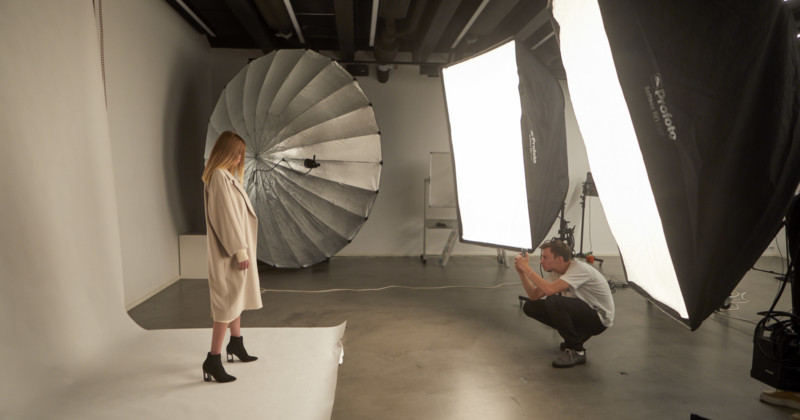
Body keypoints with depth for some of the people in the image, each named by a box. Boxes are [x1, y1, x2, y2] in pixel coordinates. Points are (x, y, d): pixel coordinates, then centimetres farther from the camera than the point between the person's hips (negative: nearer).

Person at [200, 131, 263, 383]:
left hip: (235, 248, 10)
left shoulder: (225, 176, 13)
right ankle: (213, 360, 1)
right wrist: (240, 251, -21)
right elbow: (226, 217, -22)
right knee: (228, 302, -6)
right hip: (229, 253, -10)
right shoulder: (219, 177, -18)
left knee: (237, 297, 20)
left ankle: (236, 343, 36)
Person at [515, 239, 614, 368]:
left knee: (553, 301, -33)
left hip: (600, 320, -8)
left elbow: (549, 289, -39)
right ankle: (573, 338, 10)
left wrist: (527, 268, -30)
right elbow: (535, 295, 1)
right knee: (530, 307, -3)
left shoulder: (580, 269, -25)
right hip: (579, 313, 8)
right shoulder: (556, 273, 1)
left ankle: (576, 351, -15)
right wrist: (521, 272, -10)